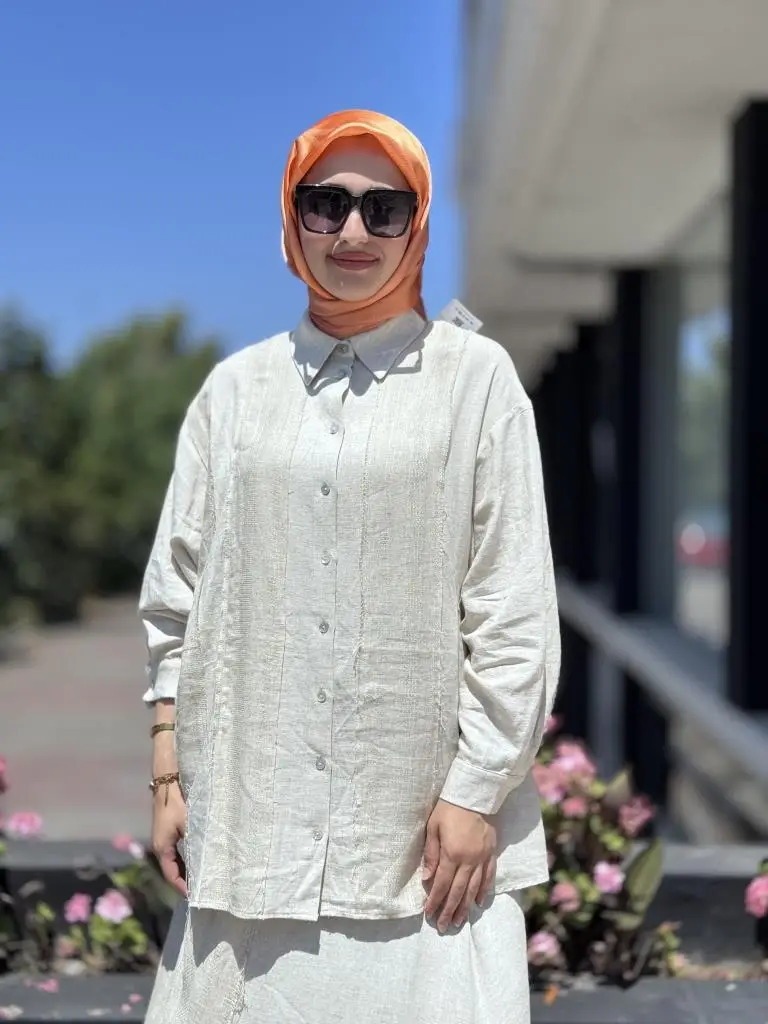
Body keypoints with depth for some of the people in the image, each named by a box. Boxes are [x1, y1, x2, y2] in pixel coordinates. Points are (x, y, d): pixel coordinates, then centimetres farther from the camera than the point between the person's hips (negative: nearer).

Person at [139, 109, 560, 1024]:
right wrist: (169, 773, 5)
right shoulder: (238, 387, 8)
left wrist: (475, 792, -6)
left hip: (421, 822, -2)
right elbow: (179, 596, 9)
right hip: (253, 816, 3)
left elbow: (514, 612, -3)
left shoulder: (475, 377, -1)